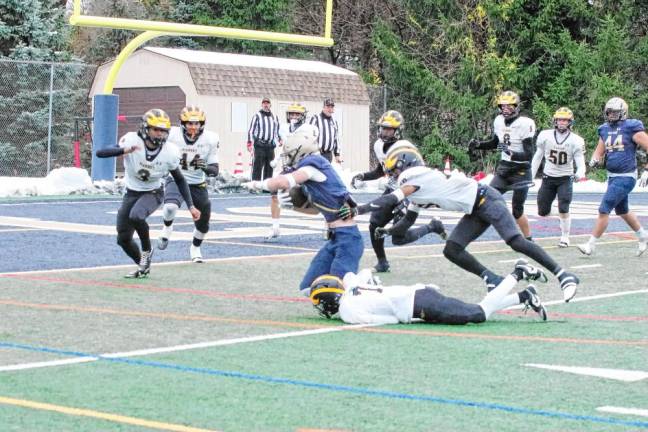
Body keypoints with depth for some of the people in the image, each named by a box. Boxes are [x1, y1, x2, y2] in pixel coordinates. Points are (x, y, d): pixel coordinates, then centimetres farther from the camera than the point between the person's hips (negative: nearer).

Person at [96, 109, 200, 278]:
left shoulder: (169, 152, -17)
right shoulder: (132, 141, -23)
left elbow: (179, 180, -1)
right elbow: (100, 153, -33)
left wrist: (190, 206, -4)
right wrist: (124, 151, -50)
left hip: (153, 193, -2)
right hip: (131, 194, 2)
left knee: (136, 216, -33)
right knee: (123, 239, 2)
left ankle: (147, 250, -5)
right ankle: (143, 267, 30)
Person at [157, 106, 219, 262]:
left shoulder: (209, 139, -12)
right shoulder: (172, 135, -17)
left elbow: (215, 170, -11)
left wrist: (206, 167, -31)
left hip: (198, 184, 3)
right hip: (176, 180, -3)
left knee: (203, 222, 13)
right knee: (170, 207, -33)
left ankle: (195, 248, 44)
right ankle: (167, 228, 3)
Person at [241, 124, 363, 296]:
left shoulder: (313, 164, -13)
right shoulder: (312, 170, 14)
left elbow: (282, 182, -27)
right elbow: (315, 209, 23)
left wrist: (256, 184, -10)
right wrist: (294, 204, 7)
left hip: (347, 237, -10)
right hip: (335, 237, 10)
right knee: (308, 288, 11)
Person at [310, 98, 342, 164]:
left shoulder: (334, 122, 20)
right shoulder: (316, 118, 0)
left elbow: (336, 138, 24)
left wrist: (337, 154, 18)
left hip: (329, 155, 6)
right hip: (317, 153, -6)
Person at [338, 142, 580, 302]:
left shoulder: (414, 176, -14)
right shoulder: (415, 187, 16)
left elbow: (391, 200, -25)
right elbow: (408, 221, 21)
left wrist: (357, 210, -24)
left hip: (485, 200, -10)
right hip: (475, 212, 10)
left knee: (516, 242, -19)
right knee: (452, 250, -1)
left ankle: (563, 276, -16)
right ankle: (493, 281, 3)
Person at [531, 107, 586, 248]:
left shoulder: (575, 140, -10)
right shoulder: (545, 136, -5)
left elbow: (580, 162, -10)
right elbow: (537, 157, 6)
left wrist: (580, 174, -32)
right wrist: (530, 176, 6)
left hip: (565, 178, -2)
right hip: (548, 177, 2)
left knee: (563, 210, -15)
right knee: (542, 212, 3)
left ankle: (565, 237, 3)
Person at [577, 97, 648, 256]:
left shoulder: (631, 128, -11)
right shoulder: (605, 130, 8)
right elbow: (599, 151, 13)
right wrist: (594, 160, -8)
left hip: (626, 177, -8)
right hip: (612, 176, 8)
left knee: (604, 210, -10)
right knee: (623, 211, 22)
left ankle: (591, 244, -2)